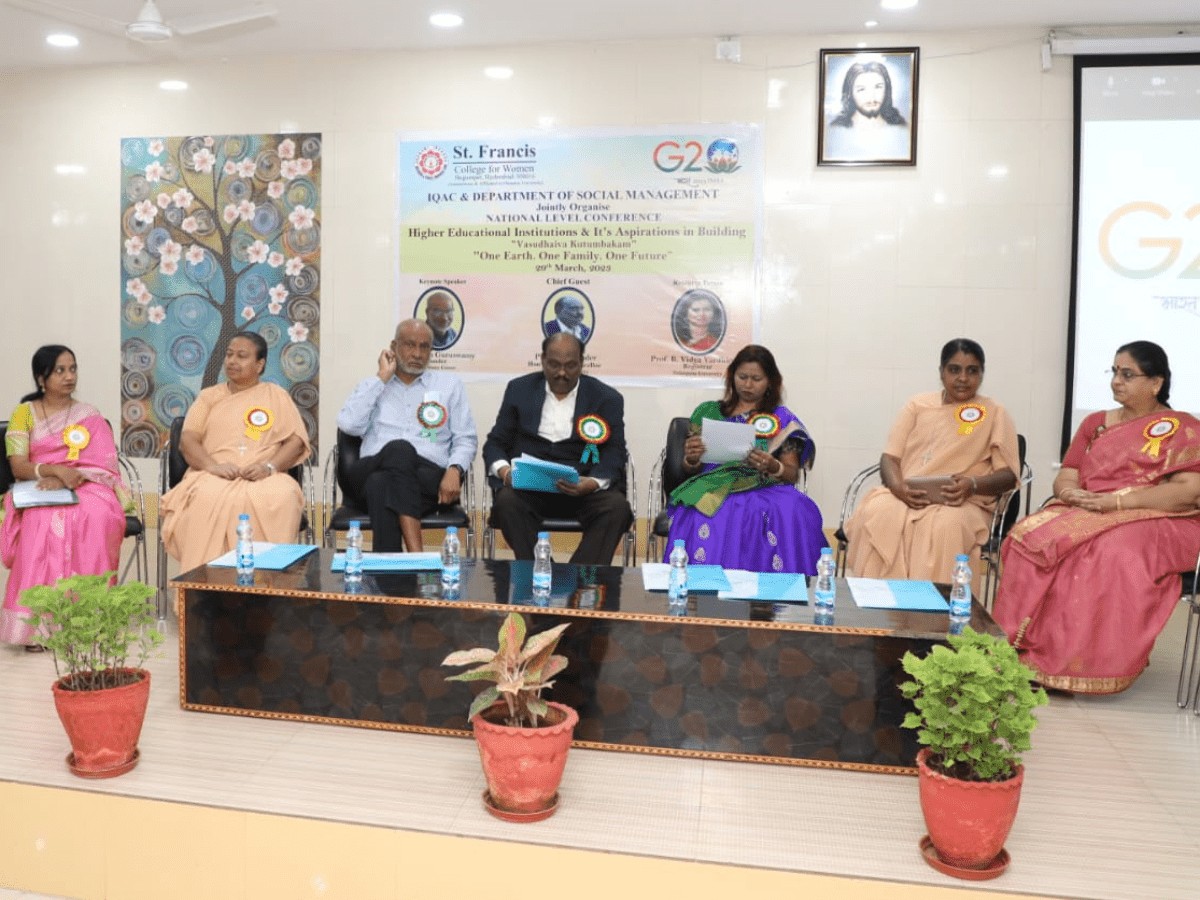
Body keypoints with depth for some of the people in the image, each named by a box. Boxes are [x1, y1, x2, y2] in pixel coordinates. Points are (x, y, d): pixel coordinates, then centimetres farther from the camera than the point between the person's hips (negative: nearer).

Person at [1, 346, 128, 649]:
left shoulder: (89, 415, 11)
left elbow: (102, 464, -1)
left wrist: (68, 479, -20)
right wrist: (57, 470, -21)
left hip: (85, 489, 1)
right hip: (39, 493, -1)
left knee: (97, 517, -35)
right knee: (44, 521, -36)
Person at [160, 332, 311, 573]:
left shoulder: (276, 395, 18)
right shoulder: (209, 396, 22)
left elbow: (296, 441, 7)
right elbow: (188, 439, 8)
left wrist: (270, 466, -13)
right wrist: (212, 465, -14)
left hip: (264, 479, -1)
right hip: (214, 477, 1)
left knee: (280, 497, -36)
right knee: (208, 497, -36)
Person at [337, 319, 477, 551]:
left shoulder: (449, 384, 20)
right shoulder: (372, 385, 21)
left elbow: (465, 439, 12)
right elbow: (349, 424, 1)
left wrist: (454, 471, -9)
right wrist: (382, 378, 5)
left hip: (430, 479, 0)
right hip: (371, 474, 0)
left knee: (380, 485, -34)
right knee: (399, 449, -36)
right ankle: (417, 554, -45)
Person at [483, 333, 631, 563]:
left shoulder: (607, 398, 7)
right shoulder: (519, 389, 13)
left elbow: (613, 455, 1)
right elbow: (495, 443, 12)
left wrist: (592, 483, -22)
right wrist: (504, 470, -12)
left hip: (584, 487, 0)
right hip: (528, 485, 1)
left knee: (617, 506, -30)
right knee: (506, 500, -31)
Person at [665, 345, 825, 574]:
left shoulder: (783, 421, 13)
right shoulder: (708, 413, 15)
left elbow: (792, 474, 9)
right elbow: (691, 469, 15)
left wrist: (772, 466, -14)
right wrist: (691, 458, -10)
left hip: (765, 493, 0)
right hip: (715, 489, 0)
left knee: (792, 516, -35)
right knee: (705, 519, -37)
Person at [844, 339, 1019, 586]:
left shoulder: (994, 413, 12)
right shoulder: (918, 405, 18)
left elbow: (1009, 474, 5)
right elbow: (889, 457, 11)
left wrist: (972, 485, -17)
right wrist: (898, 487, -12)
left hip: (963, 503, -2)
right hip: (905, 496, 2)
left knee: (946, 526, -37)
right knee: (875, 514, -32)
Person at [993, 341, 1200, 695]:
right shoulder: (1095, 423, 20)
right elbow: (1064, 477, 13)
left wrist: (1117, 501, -19)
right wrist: (1071, 492, -13)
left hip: (1157, 522, -4)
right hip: (1085, 515, 4)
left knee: (1117, 555, -39)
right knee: (1030, 537, -28)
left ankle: (1094, 666, -30)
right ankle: (1025, 649, -28)